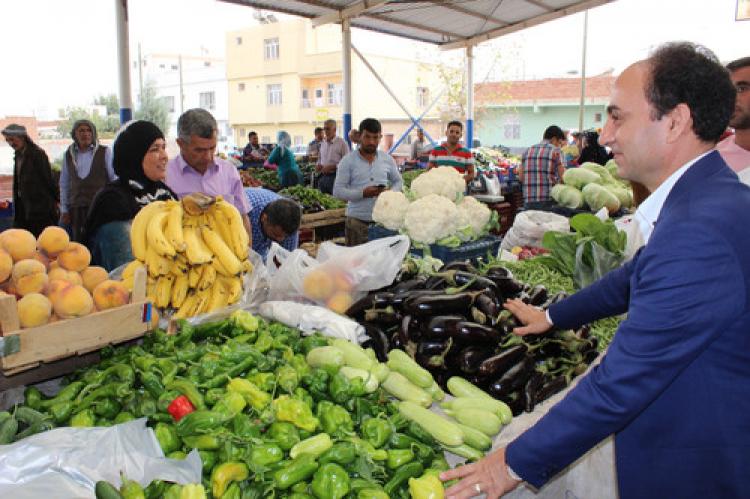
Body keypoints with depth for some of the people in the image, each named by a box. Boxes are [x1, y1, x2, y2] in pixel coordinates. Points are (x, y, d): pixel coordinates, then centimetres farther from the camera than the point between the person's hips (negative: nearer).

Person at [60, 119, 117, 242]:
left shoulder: (105, 152, -1)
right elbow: (64, 184, 15)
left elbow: (115, 179, -1)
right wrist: (64, 210, 13)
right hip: (76, 209, 3)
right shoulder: (68, 155, 10)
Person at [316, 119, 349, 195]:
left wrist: (332, 167, -19)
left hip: (335, 177, -6)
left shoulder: (341, 143, -7)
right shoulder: (323, 143, 14)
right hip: (322, 177, 6)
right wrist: (318, 165, 6)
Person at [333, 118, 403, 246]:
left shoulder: (387, 159, 8)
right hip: (357, 221, -2)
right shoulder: (348, 161, -1)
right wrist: (362, 193, -18)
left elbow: (398, 181, 19)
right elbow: (337, 191, -5)